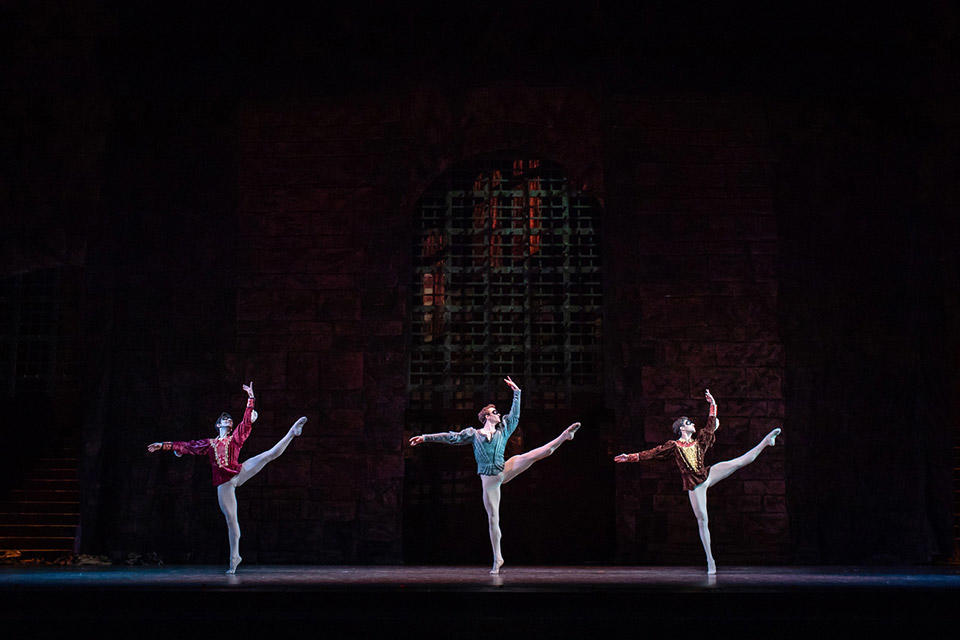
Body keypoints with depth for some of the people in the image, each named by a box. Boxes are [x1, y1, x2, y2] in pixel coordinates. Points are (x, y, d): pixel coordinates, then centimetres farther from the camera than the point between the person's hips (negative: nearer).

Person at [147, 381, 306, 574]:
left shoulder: (236, 437, 16)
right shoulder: (209, 443, 20)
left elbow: (247, 419, 9)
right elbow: (186, 446, 22)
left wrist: (250, 397, 4)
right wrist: (163, 446, 19)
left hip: (239, 472, -1)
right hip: (224, 484, 1)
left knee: (271, 454, -18)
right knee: (230, 519, 2)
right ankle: (234, 557, 10)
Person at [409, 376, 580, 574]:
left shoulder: (503, 430, 13)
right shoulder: (473, 433, 7)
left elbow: (515, 414, 16)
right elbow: (451, 437, 6)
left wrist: (516, 391, 15)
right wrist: (425, 437, 3)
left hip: (505, 470, 2)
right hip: (489, 479, -1)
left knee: (538, 454, -16)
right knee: (493, 518, 1)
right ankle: (497, 559, 8)